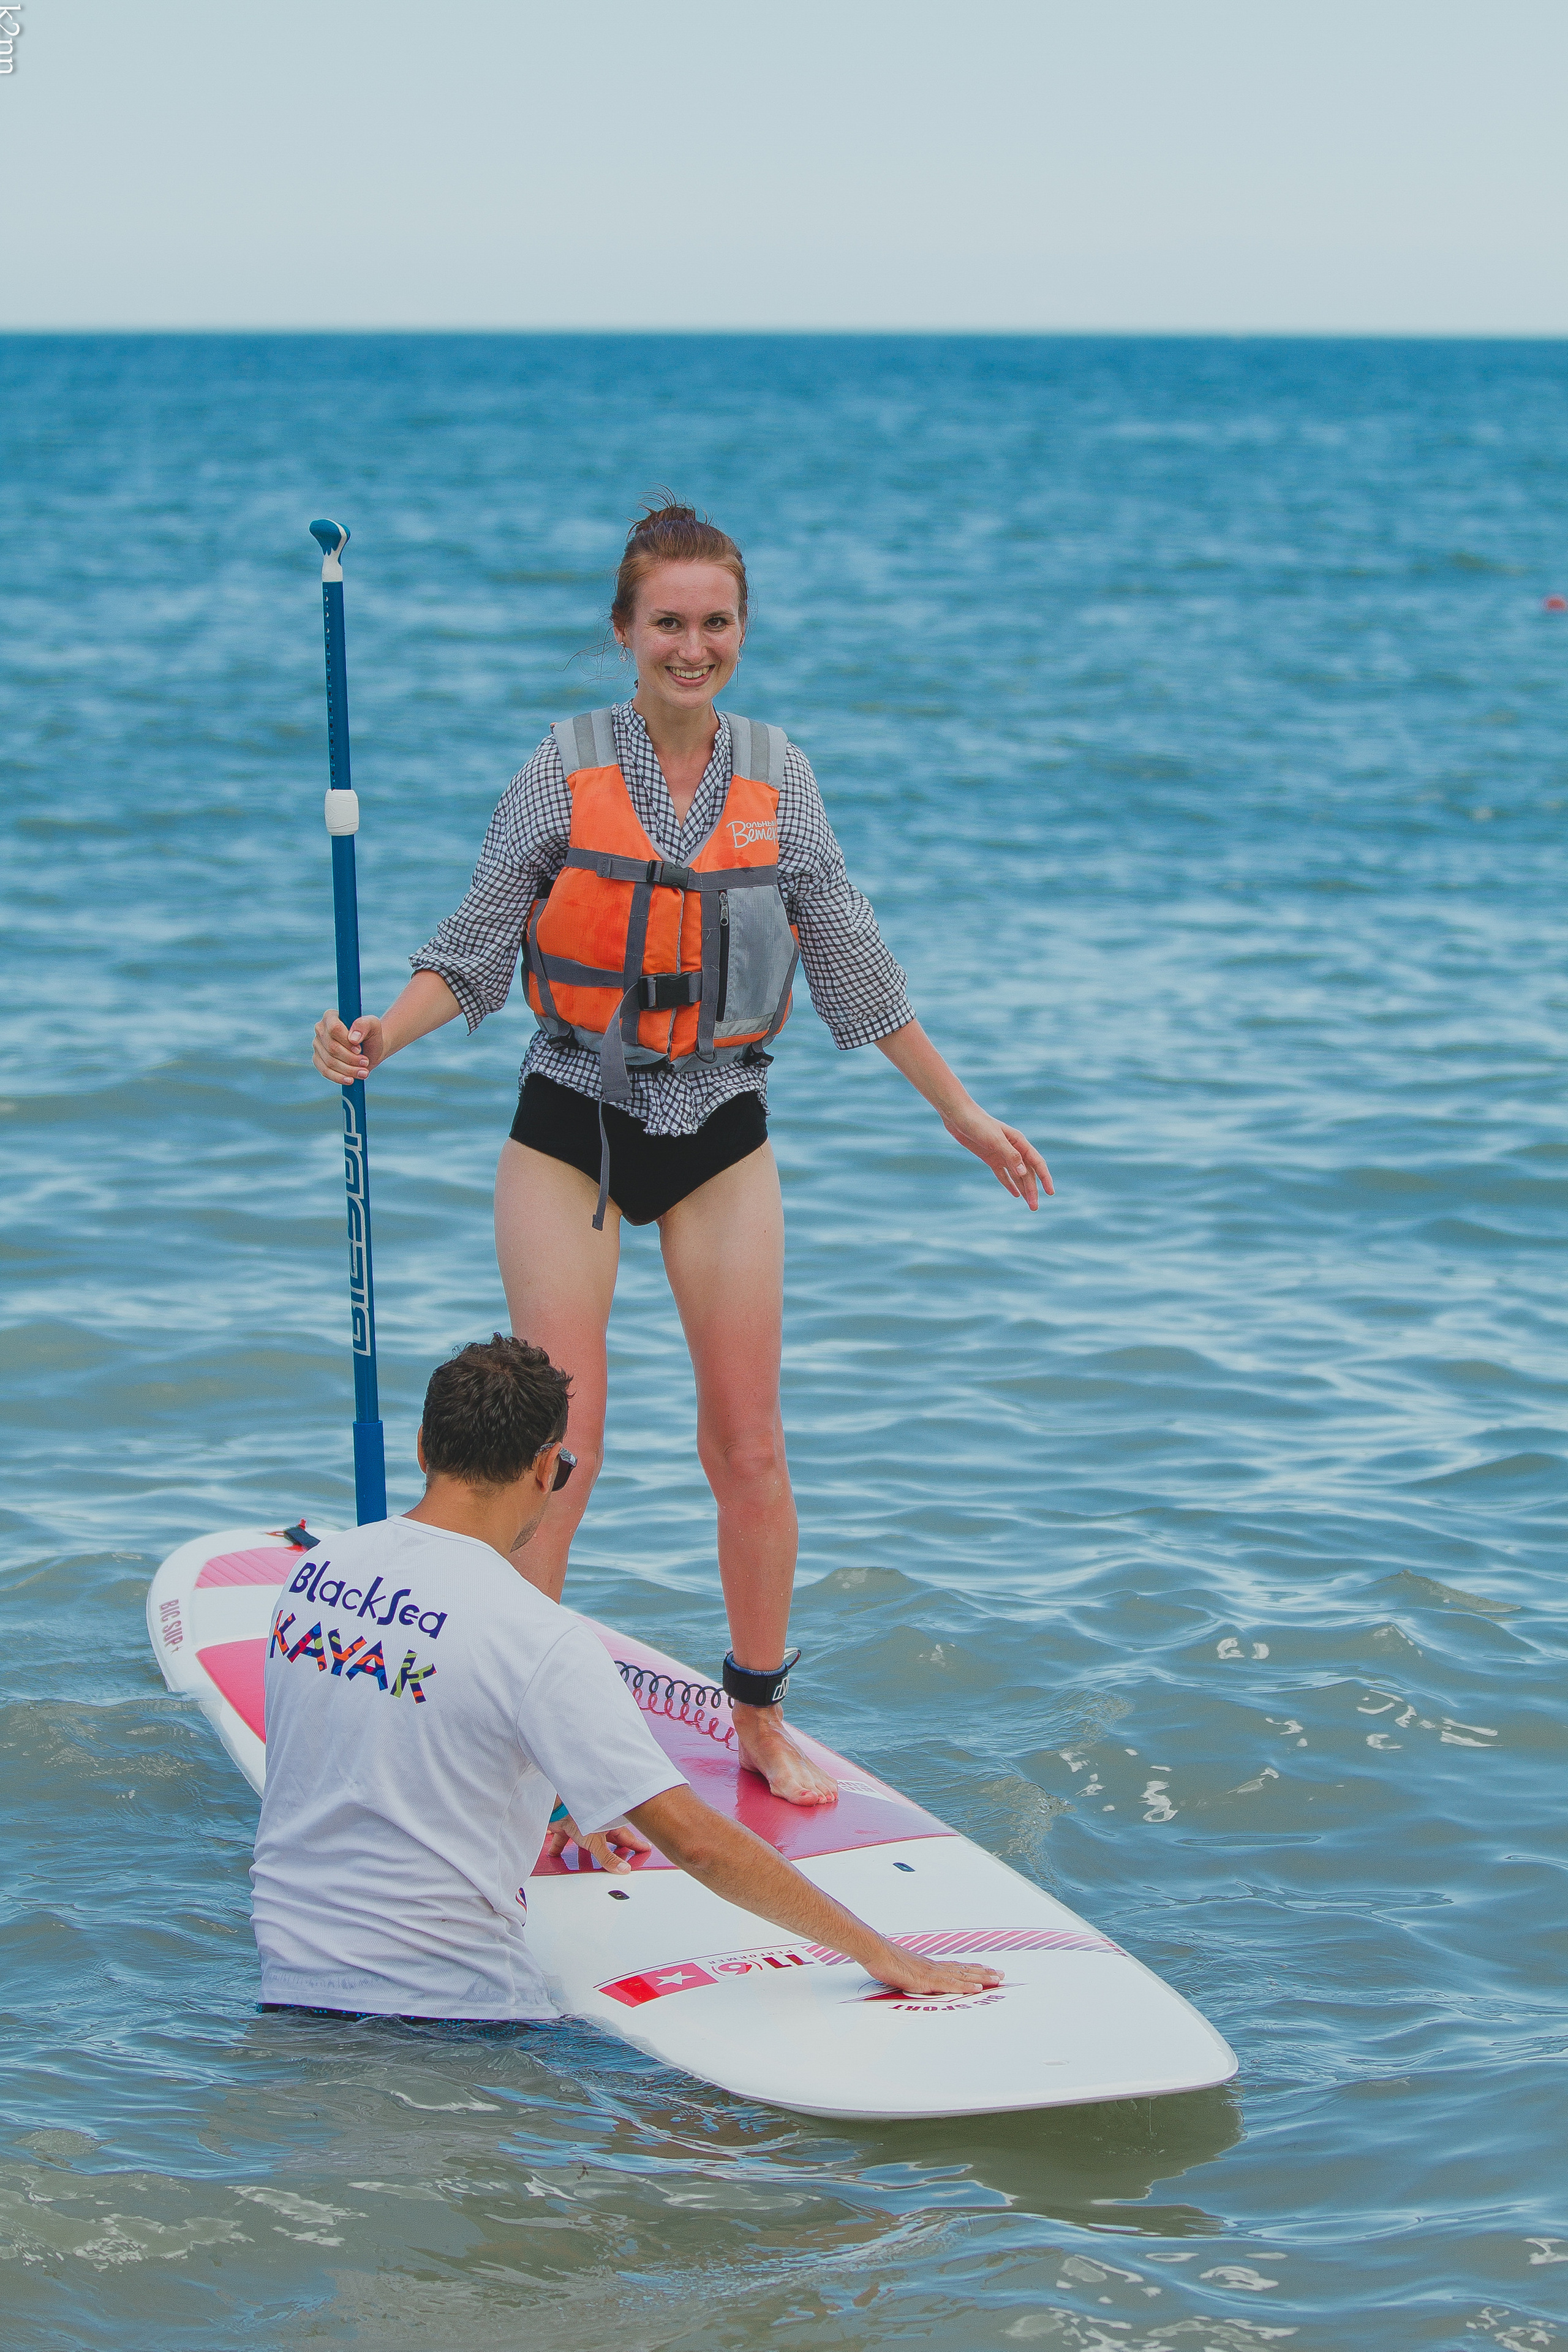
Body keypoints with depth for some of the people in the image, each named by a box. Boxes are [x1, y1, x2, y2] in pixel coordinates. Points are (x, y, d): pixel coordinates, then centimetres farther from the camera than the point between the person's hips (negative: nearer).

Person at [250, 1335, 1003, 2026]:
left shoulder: (320, 1566, 4)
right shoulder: (537, 1639, -18)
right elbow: (693, 1839, -20)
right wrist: (878, 1952, -14)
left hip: (284, 1982, 7)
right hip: (444, 2005, -7)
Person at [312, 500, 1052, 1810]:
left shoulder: (776, 778, 1)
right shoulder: (569, 769, -5)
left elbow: (852, 961, 8)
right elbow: (478, 948, -3)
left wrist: (961, 1112, 10)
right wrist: (379, 1038, -20)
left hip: (722, 1132, 2)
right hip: (573, 1127, -2)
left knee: (750, 1443, 5)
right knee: (562, 1445, -4)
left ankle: (762, 1723, 20)